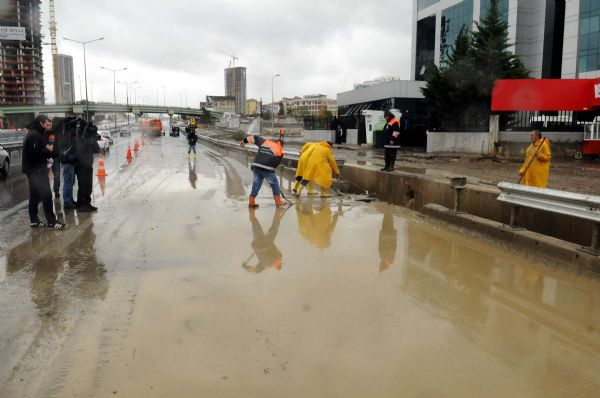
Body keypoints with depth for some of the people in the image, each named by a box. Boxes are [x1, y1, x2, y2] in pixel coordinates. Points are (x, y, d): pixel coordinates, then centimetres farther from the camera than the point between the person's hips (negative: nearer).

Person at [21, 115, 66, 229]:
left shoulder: (39, 134, 16)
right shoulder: (34, 135, -16)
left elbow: (40, 148, 12)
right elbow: (36, 152, -25)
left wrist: (48, 149, -8)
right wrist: (49, 151, -11)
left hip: (33, 169, 10)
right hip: (36, 169, -10)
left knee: (35, 194, 13)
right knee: (46, 194, -10)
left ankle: (34, 220, 20)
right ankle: (52, 222, -9)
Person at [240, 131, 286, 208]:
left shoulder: (265, 142, 16)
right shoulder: (279, 151, 6)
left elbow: (255, 138, 21)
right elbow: (276, 163, 3)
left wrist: (244, 140, 33)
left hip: (256, 166, 4)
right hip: (267, 169, -4)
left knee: (256, 183, 14)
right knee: (274, 183, 13)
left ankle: (251, 202, 14)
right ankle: (278, 201, 17)